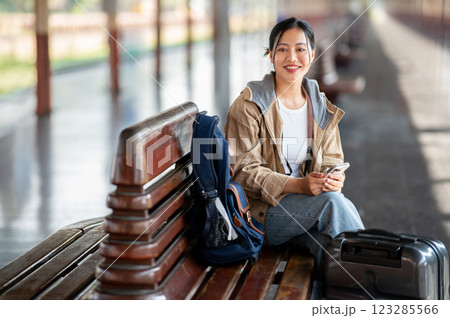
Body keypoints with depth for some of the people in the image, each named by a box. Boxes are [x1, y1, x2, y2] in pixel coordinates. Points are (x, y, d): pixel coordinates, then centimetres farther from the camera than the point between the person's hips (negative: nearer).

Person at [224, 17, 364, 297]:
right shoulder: (250, 105, -7)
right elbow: (244, 171, -11)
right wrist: (298, 185, -25)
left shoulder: (321, 107, 10)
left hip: (309, 206, 5)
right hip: (262, 211, -4)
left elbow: (332, 161, 11)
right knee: (333, 202, -29)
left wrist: (334, 180, -16)